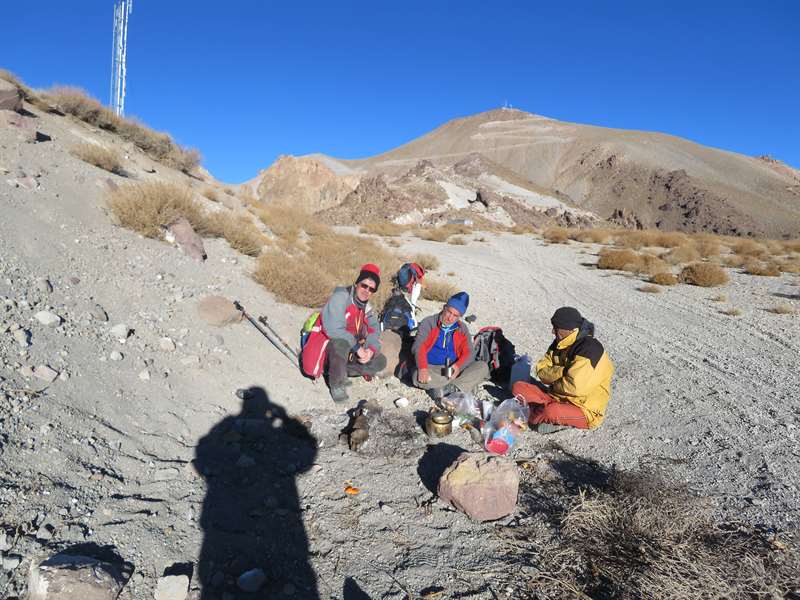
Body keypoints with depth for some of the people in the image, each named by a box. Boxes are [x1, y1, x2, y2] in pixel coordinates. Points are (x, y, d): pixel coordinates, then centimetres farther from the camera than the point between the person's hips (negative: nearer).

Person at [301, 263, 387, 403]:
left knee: (380, 362, -3)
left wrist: (371, 350, -19)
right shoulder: (340, 297, -20)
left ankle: (342, 371, 0)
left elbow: (374, 332, 2)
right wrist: (357, 348, -26)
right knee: (341, 343, -40)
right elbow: (334, 330, -31)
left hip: (349, 353, 7)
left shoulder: (367, 308, 5)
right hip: (326, 348, -7)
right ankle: (337, 384, -17)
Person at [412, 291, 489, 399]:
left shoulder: (462, 329, 10)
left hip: (454, 368, 3)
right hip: (432, 368, -3)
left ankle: (448, 388, -29)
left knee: (483, 367, -18)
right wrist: (423, 368, -31)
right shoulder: (429, 322, 0)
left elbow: (468, 353, 3)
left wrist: (458, 366, -20)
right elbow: (419, 346, -12)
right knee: (417, 377, -35)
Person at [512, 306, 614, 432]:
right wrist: (562, 372, -18)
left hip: (585, 410, -8)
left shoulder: (589, 350, -21)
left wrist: (553, 381, -9)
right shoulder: (560, 343, 5)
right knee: (518, 387, -5)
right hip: (557, 397, 8)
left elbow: (574, 387, -29)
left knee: (551, 411, -39)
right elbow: (541, 371, 1)